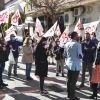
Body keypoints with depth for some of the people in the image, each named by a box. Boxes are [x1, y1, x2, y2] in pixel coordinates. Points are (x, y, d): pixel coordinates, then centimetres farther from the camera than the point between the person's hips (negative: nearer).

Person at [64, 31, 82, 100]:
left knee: (69, 80, 15)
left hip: (69, 64, 7)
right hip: (75, 65, -7)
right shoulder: (77, 45, -17)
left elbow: (65, 55, 12)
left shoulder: (67, 44, 4)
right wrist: (82, 55, 4)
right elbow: (80, 56, -18)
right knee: (73, 81, 0)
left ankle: (69, 94, 25)